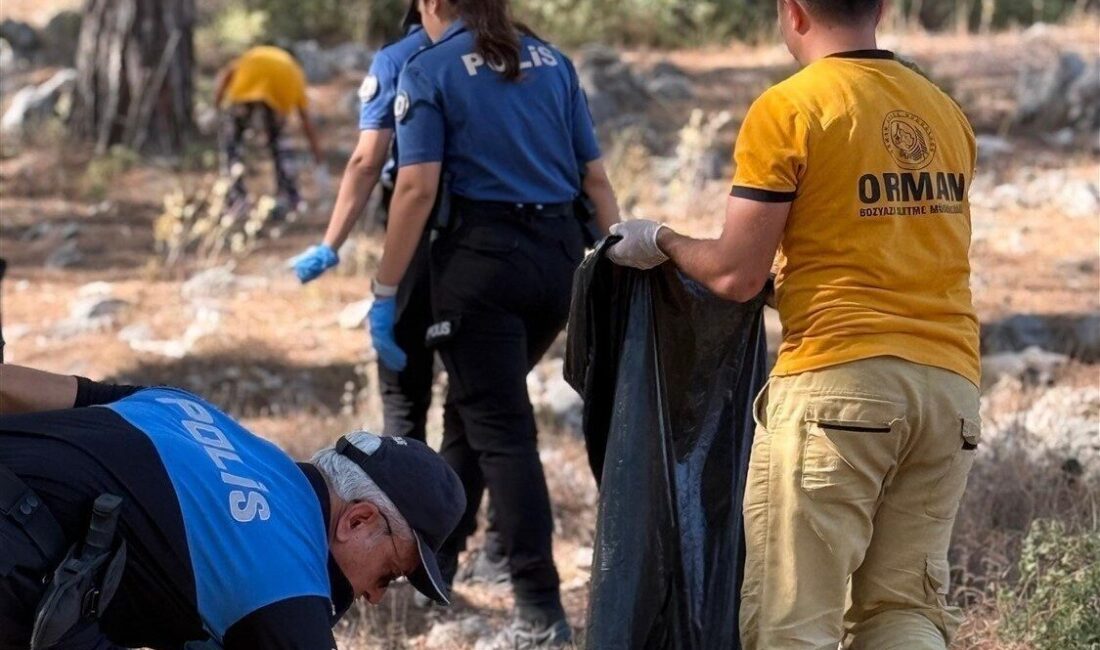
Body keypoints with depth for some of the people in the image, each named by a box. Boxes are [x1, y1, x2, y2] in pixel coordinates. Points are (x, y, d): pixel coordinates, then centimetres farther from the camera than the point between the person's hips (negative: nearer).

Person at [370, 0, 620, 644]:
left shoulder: (430, 70, -3)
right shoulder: (552, 62, 13)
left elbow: (418, 187, -11)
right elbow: (596, 178, 10)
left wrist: (386, 294, -8)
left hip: (483, 254, -6)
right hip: (559, 254, 6)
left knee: (500, 429, -1)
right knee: (473, 406, 22)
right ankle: (436, 555, 33)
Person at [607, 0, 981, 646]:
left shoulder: (789, 109, -5)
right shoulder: (945, 112, 13)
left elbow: (736, 275, -6)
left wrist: (662, 242, 13)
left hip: (836, 379, -6)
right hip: (952, 381, 6)